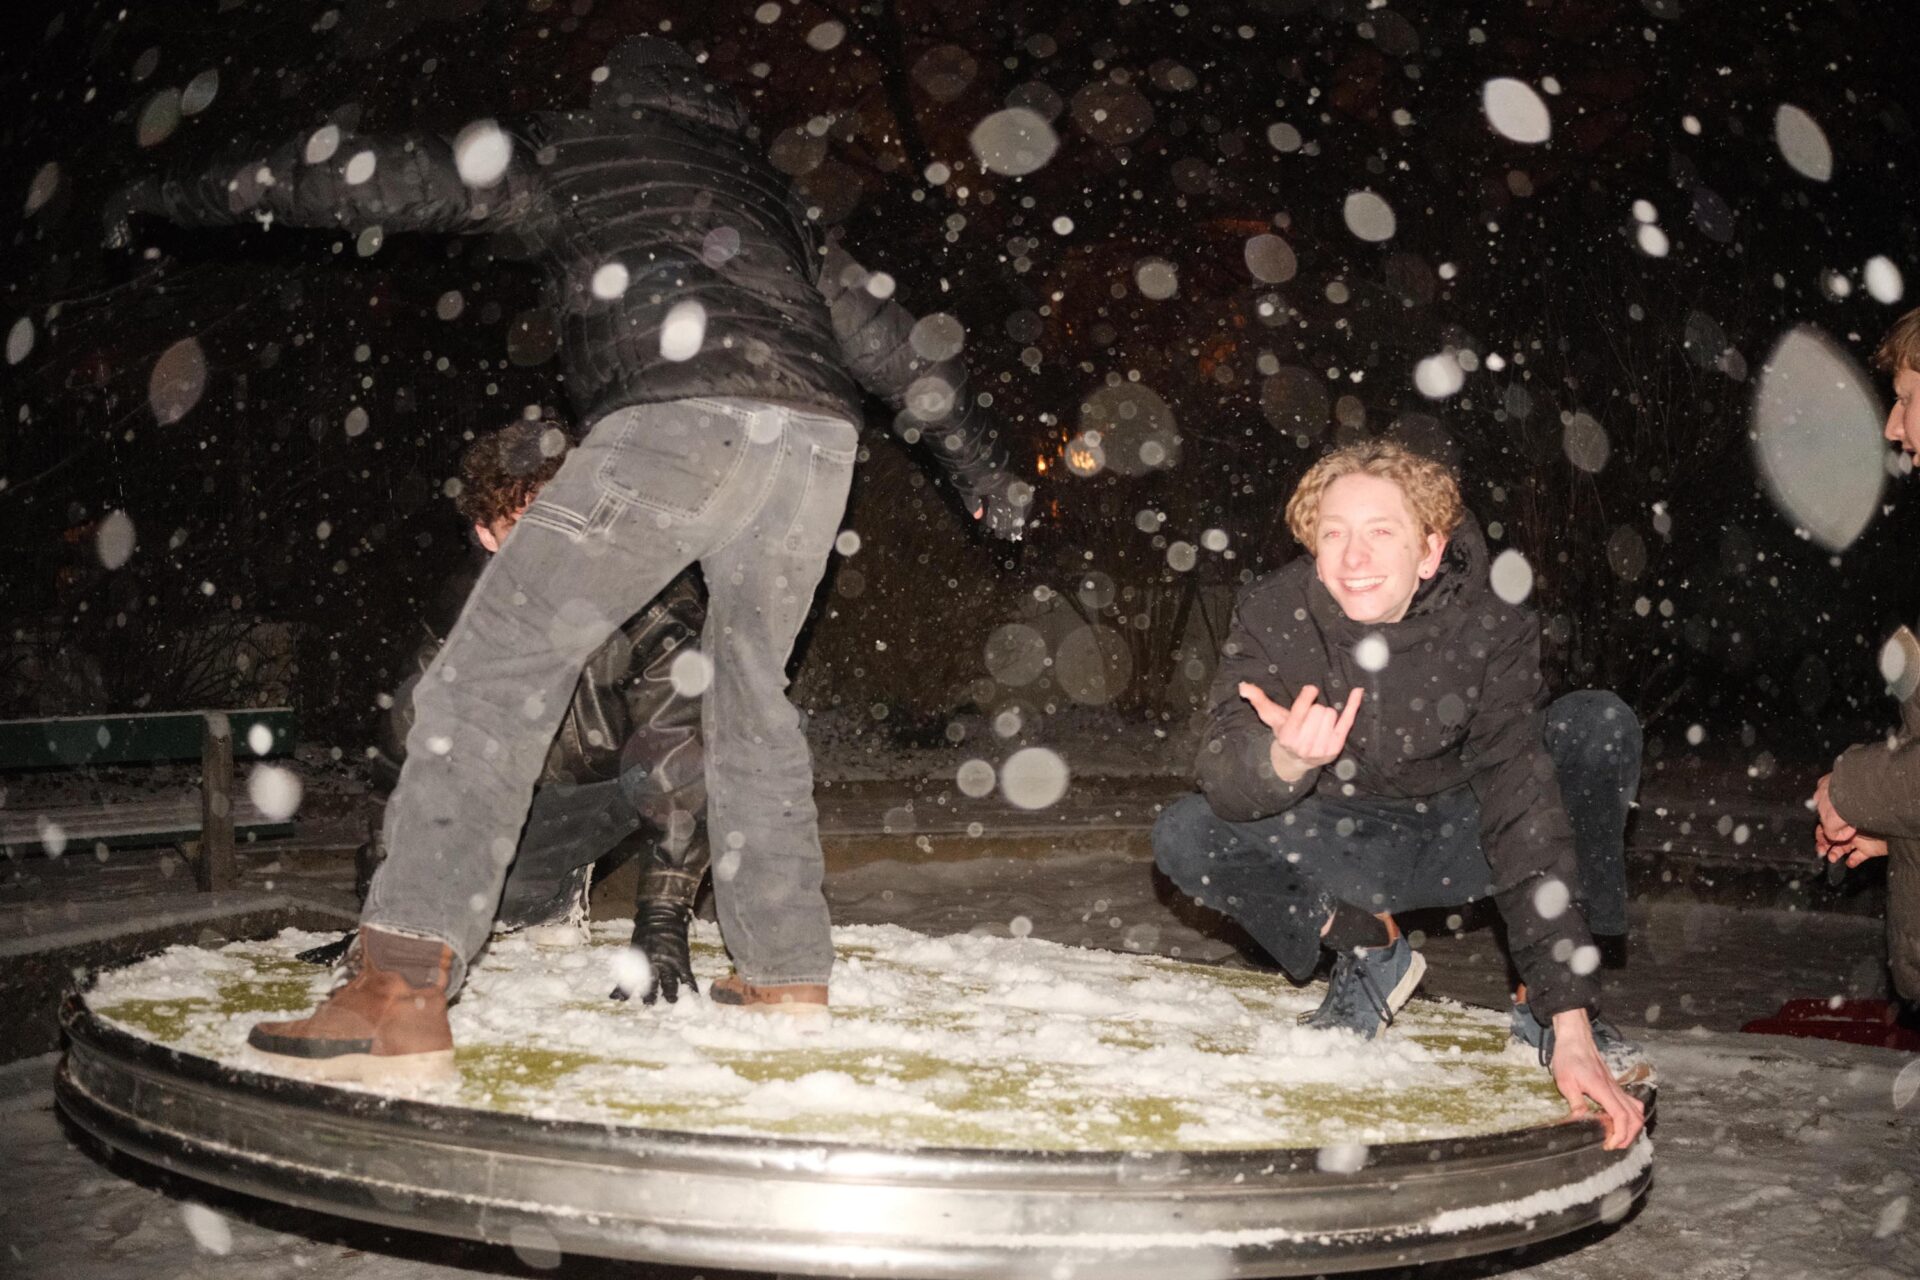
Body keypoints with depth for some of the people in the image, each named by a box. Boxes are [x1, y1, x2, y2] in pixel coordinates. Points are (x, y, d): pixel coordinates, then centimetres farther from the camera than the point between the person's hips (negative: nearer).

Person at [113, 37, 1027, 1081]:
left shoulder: (571, 152, 22)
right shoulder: (767, 189, 34)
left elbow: (389, 177, 20)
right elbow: (886, 333, 33)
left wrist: (196, 196, 30)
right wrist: (981, 462, 38)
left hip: (678, 422, -6)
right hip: (818, 440, 6)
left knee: (493, 673, -6)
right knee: (751, 699, 21)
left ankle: (397, 1001, -17)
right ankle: (785, 973, 24)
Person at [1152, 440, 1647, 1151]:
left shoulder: (1490, 629, -26)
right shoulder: (1272, 612, -21)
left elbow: (1525, 816, -33)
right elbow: (1220, 782, -27)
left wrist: (1570, 1025, -40)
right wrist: (1285, 760, -54)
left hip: (1463, 837, -1)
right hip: (1351, 846, 1)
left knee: (1600, 726, -27)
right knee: (1183, 836, -24)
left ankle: (1548, 1004, -15)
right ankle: (1366, 948, 1)